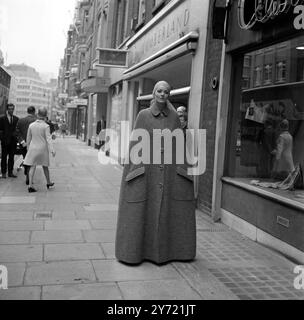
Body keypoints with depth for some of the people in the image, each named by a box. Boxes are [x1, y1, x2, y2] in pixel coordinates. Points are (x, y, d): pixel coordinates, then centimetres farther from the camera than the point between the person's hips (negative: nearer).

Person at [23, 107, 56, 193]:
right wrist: (52, 150, -22)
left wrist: (28, 148, 20)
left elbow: (28, 138, 8)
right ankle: (48, 183, 29)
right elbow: (48, 139, -19)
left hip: (33, 148, 2)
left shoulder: (31, 125, 0)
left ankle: (30, 185, -8)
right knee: (45, 166, 14)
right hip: (43, 148, -2)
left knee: (33, 167, 1)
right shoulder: (46, 126, -11)